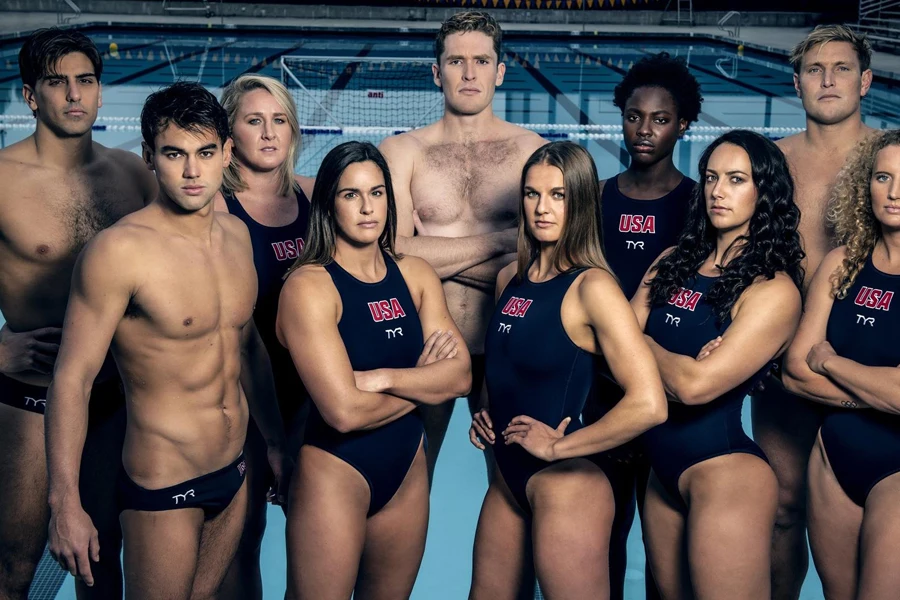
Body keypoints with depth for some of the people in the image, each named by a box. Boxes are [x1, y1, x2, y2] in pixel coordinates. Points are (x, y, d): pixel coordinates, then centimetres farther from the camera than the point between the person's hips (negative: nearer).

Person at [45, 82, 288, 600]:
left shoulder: (237, 235, 3)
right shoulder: (119, 251, -18)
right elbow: (72, 380, -17)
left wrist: (277, 442, 21)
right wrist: (65, 504, -18)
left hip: (234, 475, 7)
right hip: (163, 488, -6)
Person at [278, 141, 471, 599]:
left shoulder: (415, 274, 2)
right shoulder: (309, 286, -15)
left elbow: (460, 376, -6)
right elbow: (344, 411, -22)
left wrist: (385, 378, -20)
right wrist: (422, 381, -8)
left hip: (408, 472, 6)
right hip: (336, 472, -5)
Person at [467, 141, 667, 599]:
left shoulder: (591, 286, -16)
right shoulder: (510, 279, 6)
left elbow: (648, 405, -25)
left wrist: (556, 445, -17)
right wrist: (485, 415, 6)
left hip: (566, 481, -7)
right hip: (508, 477, 7)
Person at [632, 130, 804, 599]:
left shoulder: (774, 290, -13)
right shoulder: (673, 261, 8)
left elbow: (695, 385, -21)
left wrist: (643, 343, -3)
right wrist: (677, 365, -16)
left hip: (724, 469, -7)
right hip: (664, 469, 7)